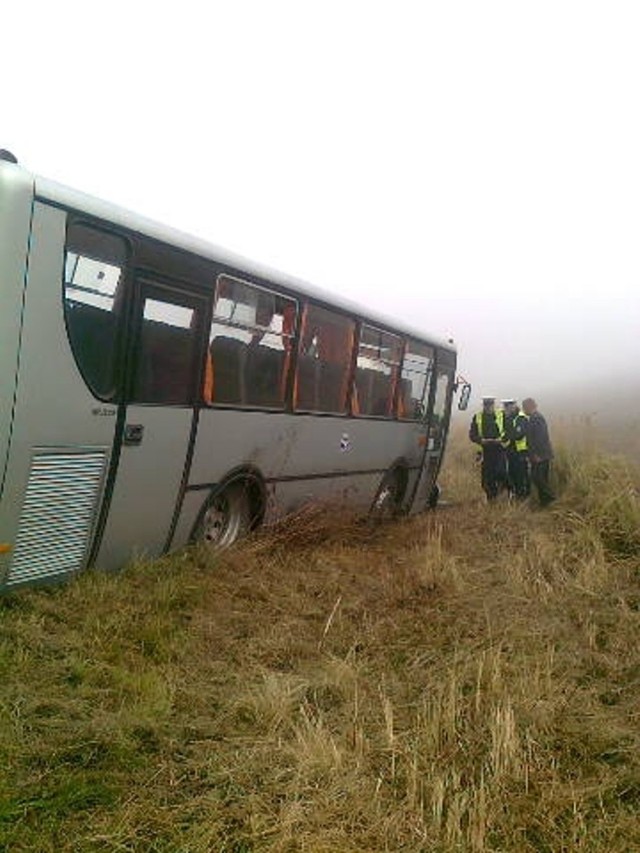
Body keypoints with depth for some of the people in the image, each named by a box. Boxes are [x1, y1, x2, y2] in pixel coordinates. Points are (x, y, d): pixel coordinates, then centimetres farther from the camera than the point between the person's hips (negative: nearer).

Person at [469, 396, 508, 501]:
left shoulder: (502, 416, 2)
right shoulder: (477, 417, 6)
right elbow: (472, 434, 6)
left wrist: (501, 439, -14)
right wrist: (481, 440, -12)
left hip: (499, 450, -2)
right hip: (486, 451, 2)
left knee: (501, 473, -14)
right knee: (487, 477, 4)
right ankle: (490, 499, 18)